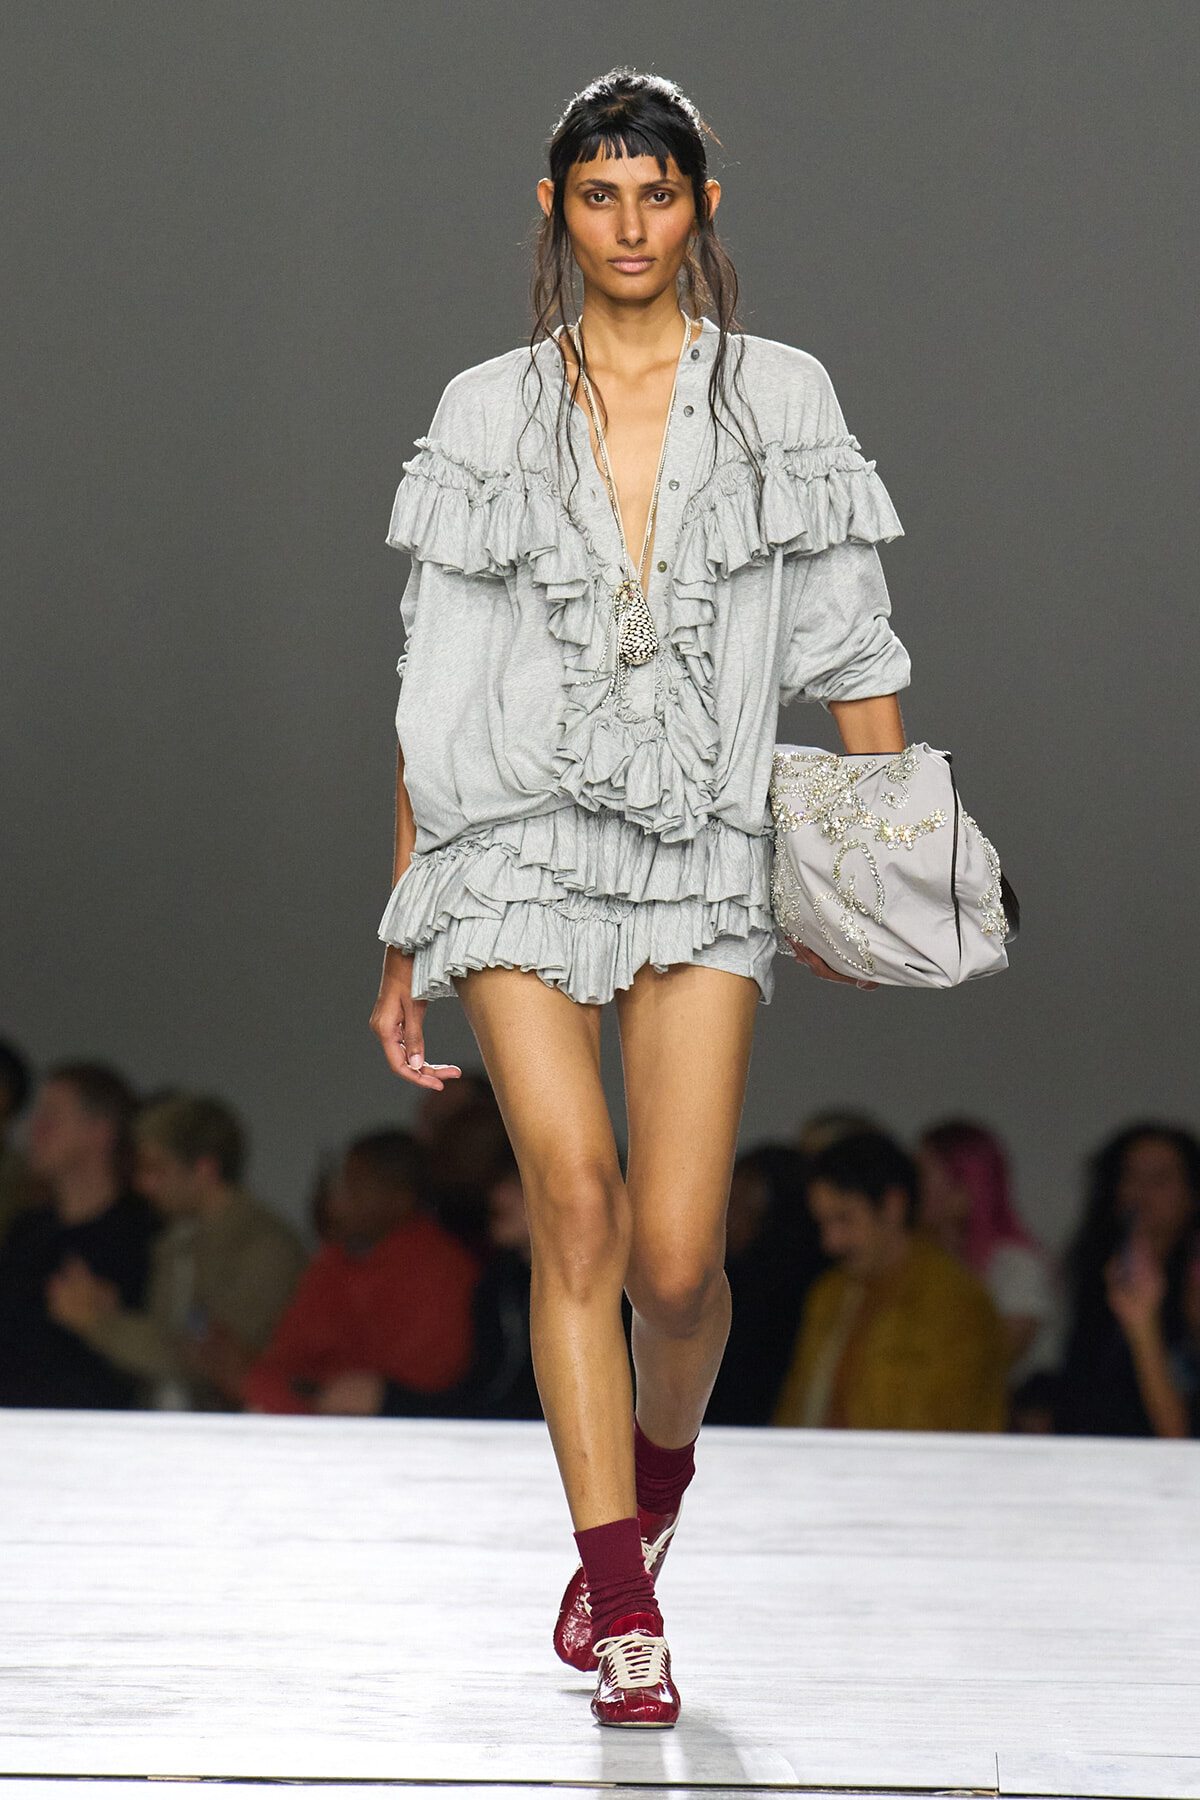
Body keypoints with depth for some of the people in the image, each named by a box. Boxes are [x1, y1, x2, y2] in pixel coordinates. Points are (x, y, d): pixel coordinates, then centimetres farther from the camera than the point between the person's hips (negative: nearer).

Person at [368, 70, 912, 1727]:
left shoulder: (781, 397, 8)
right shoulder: (490, 411, 8)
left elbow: (852, 655, 8)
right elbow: (435, 685, 10)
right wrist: (404, 934, 9)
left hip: (707, 851, 0)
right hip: (520, 837, 0)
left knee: (678, 1252, -7)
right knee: (575, 1197, -14)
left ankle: (661, 1466, 27)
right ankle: (623, 1606, -7)